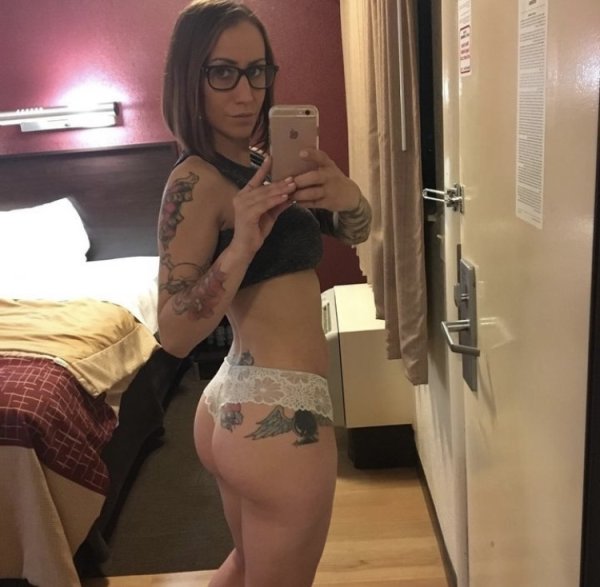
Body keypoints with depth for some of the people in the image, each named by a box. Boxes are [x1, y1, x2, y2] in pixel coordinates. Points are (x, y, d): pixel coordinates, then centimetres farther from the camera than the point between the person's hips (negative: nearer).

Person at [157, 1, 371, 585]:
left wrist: (347, 197, -14)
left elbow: (353, 231, 7)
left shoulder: (256, 163, 9)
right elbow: (174, 334, -21)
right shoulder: (196, 180, -15)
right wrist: (242, 245, -32)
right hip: (279, 412, -9)